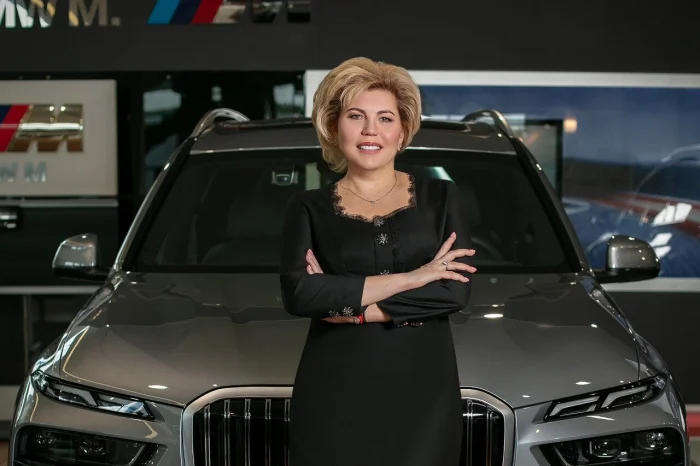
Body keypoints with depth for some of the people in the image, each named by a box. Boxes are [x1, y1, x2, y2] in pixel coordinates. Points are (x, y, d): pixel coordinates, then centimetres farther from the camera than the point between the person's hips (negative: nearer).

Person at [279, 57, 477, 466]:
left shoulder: (440, 197, 7)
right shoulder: (310, 208, 5)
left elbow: (456, 291, -6)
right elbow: (298, 294, -12)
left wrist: (348, 305, -11)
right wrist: (411, 278, -14)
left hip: (424, 392, 1)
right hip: (334, 397, 0)